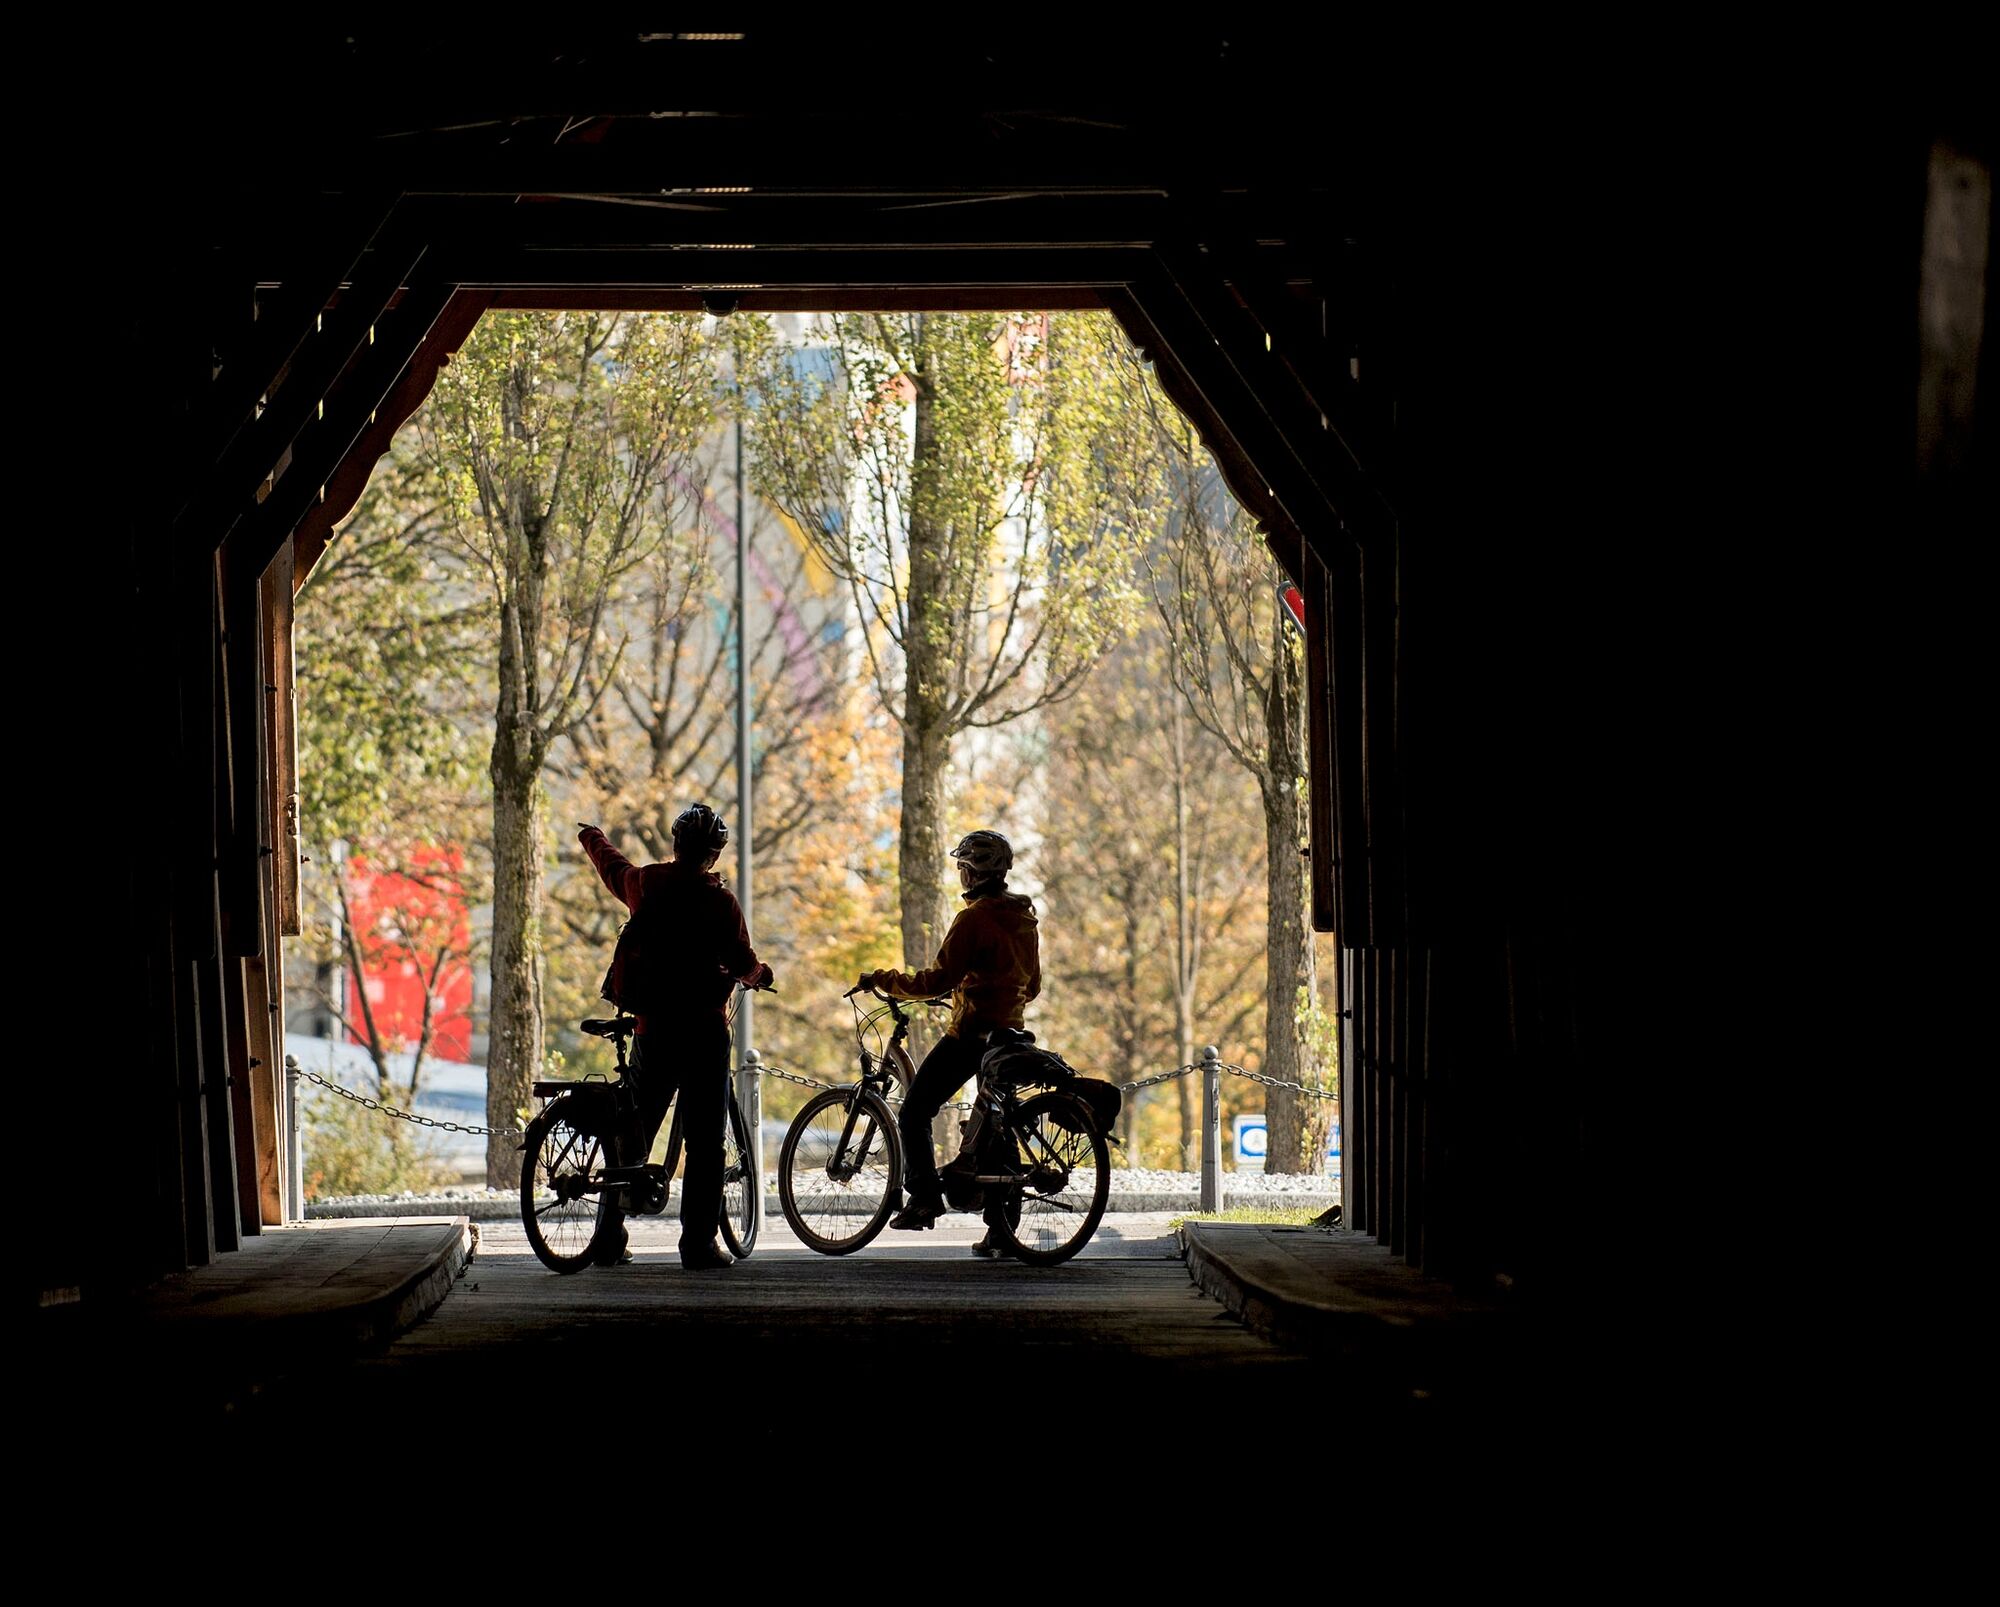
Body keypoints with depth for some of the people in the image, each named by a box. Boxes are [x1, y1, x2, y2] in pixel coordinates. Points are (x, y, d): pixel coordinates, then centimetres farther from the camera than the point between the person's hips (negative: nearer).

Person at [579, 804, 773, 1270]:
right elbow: (743, 964, -4)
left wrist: (593, 839, 49)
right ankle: (699, 1242, -4)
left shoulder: (644, 884, 4)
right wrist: (759, 974, 21)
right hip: (705, 1031, -4)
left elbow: (611, 866, 26)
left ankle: (610, 1238, 12)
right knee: (705, 1143, -1)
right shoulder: (720, 901, -9)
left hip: (652, 1028, 4)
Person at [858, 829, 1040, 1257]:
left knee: (915, 1112, 2)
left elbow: (938, 980, -19)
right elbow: (1032, 985, 19)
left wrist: (883, 980, -9)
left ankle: (925, 1197, -8)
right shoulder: (1024, 918, 11)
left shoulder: (974, 919, -14)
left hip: (969, 1034, -8)